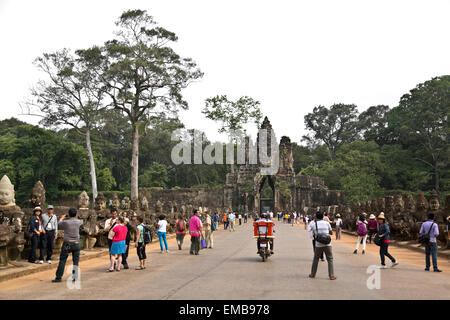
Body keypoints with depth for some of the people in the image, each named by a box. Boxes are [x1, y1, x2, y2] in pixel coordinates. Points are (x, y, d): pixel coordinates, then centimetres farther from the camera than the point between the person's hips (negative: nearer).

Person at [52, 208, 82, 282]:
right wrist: (73, 218, 35)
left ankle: (59, 277, 5)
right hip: (76, 244, 2)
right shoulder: (78, 222, -1)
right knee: (76, 261, 9)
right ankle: (75, 277, 8)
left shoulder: (65, 222, -10)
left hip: (67, 244, -2)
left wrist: (61, 219, 27)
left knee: (62, 260, 4)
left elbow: (58, 225, 9)